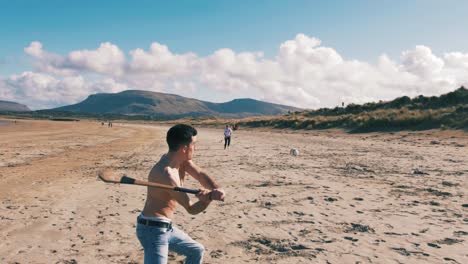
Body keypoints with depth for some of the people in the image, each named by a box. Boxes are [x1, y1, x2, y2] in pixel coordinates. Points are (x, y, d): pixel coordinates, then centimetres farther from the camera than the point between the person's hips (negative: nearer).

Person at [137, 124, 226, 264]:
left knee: (197, 251, 24)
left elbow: (200, 175, -8)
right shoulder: (166, 175, -26)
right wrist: (209, 197, -36)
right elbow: (191, 208, -21)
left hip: (167, 228, 10)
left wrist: (217, 189, -26)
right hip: (153, 229, -10)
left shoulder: (181, 159, 0)